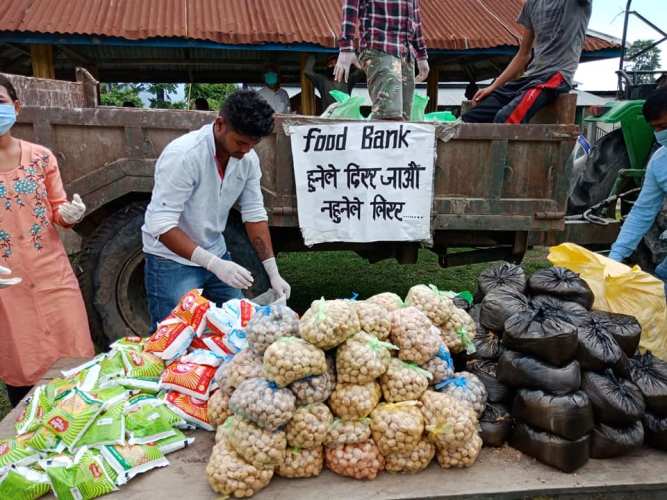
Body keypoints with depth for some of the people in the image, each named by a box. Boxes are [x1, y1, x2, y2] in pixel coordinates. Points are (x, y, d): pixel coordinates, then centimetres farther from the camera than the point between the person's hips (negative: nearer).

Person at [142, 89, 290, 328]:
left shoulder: (248, 159, -7)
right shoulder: (182, 155, -26)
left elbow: (254, 214, -1)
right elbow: (162, 225, -27)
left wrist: (273, 272, -6)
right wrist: (213, 263, -35)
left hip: (217, 256, 6)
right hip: (172, 260, -6)